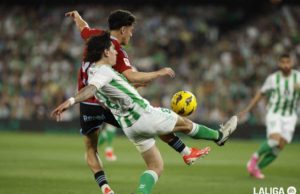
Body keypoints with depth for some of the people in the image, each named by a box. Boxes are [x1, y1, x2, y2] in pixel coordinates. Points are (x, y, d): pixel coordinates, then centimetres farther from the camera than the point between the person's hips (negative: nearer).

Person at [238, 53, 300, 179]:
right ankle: (256, 156, 0)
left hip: (289, 117, 2)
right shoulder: (272, 78, -3)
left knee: (279, 147, -5)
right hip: (274, 114, -2)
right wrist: (247, 109, 7)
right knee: (274, 139, -26)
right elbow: (261, 93, 8)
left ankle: (257, 168, 11)